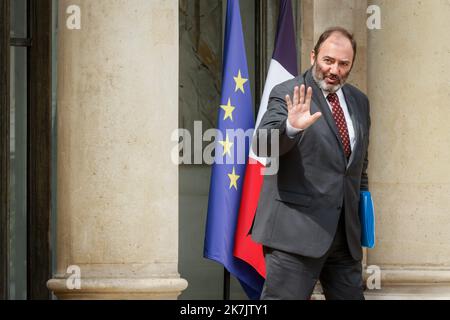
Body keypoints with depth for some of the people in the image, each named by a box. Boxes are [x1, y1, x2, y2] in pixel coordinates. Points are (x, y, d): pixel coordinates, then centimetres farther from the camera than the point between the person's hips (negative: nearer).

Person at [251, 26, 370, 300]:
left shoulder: (359, 101, 14)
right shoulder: (288, 94, -6)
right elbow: (262, 144, -21)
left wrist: (362, 212, 21)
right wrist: (291, 127, -40)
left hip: (346, 233, 7)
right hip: (296, 231, -7)